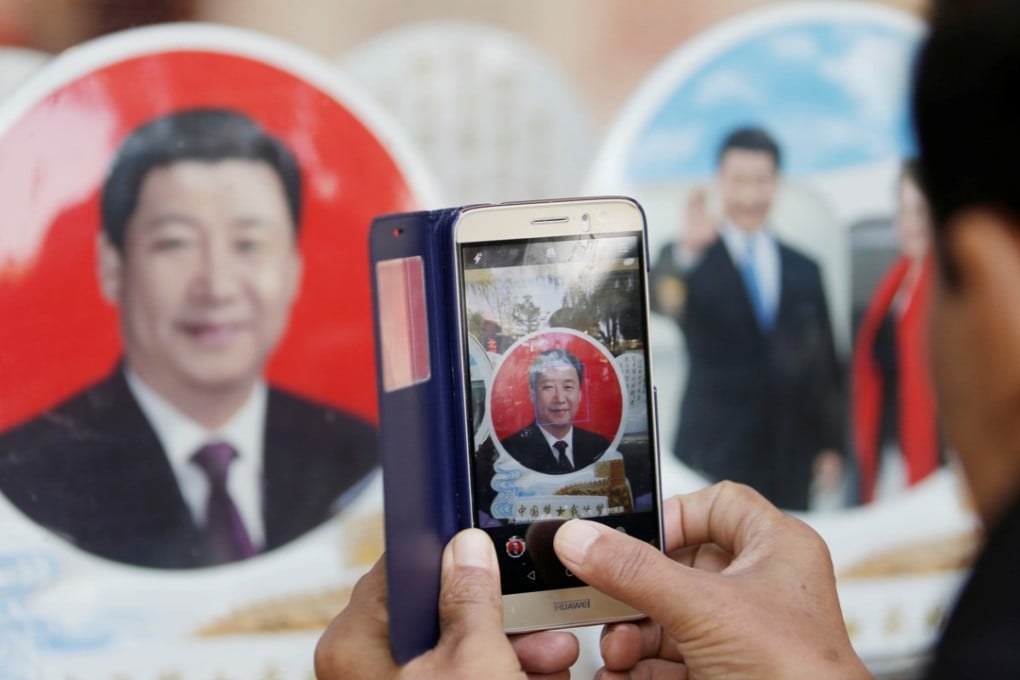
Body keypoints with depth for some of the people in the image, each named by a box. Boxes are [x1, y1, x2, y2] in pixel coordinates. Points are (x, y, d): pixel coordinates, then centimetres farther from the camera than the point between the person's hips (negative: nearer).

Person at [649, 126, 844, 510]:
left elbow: (824, 367, 15)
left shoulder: (804, 271, 14)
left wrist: (830, 446, 8)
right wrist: (687, 251, -41)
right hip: (712, 463, -3)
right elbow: (658, 300, -21)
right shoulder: (691, 261, 2)